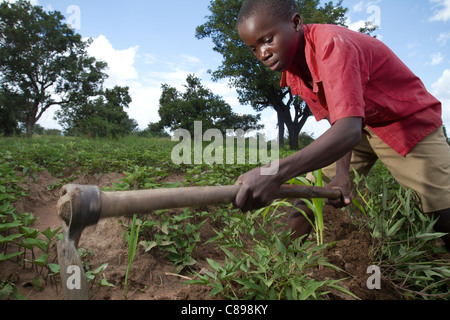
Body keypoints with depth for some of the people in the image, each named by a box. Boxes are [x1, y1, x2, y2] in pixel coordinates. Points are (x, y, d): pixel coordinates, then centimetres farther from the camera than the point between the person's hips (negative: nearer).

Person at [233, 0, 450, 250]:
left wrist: (279, 173, -60)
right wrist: (342, 172, -22)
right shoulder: (294, 71, -8)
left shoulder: (332, 45, -33)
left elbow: (349, 129, -46)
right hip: (361, 126, 6)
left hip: (410, 122, -6)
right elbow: (336, 120, -6)